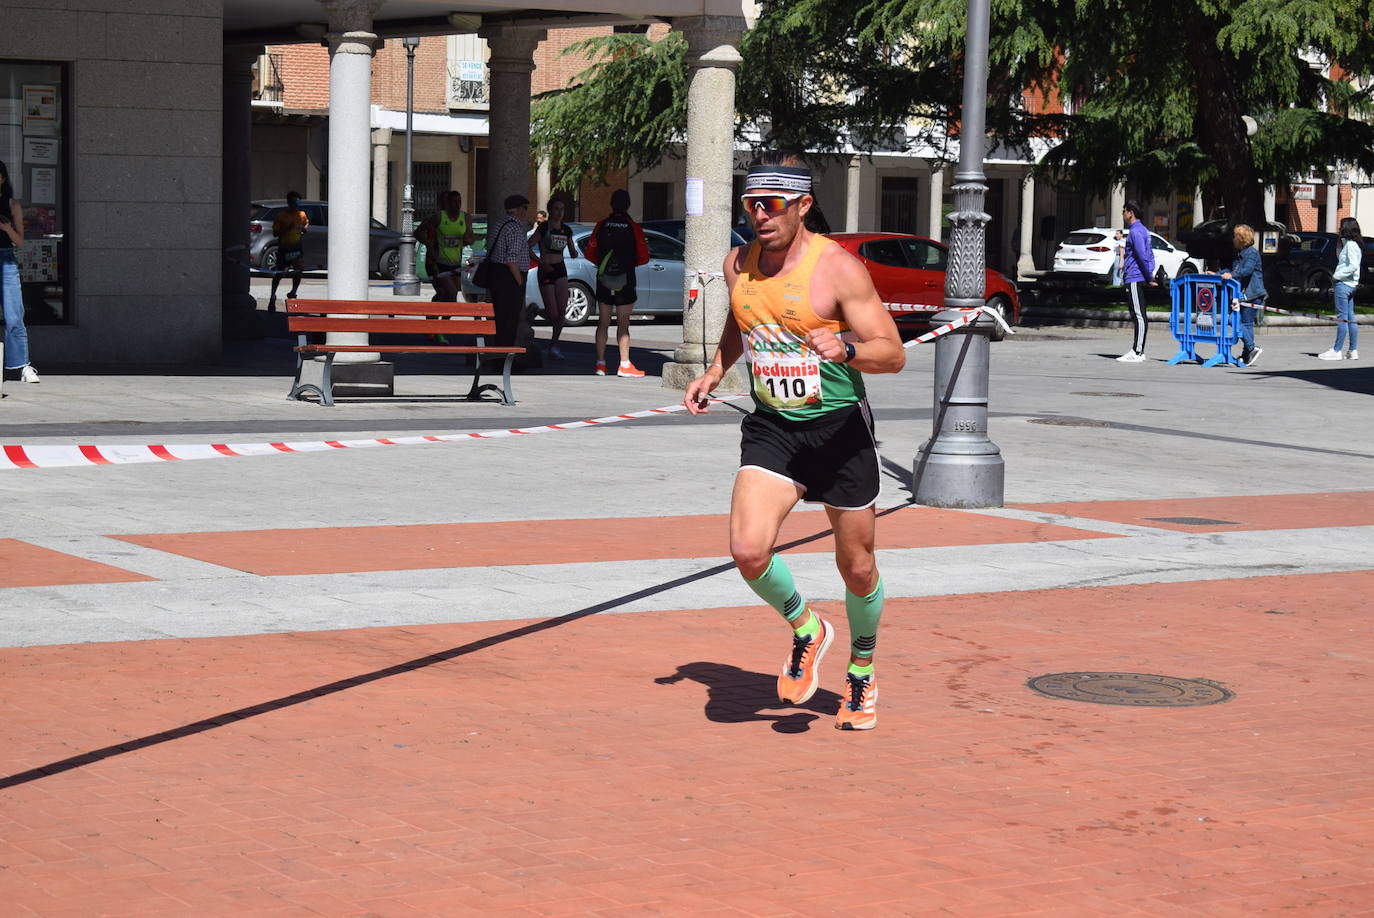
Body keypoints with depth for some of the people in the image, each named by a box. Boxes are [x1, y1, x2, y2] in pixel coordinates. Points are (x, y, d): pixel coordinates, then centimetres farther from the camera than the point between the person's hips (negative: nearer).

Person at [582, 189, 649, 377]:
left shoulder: (602, 226, -1)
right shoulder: (634, 228, -8)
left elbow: (589, 253, 1)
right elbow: (643, 258, -7)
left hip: (603, 281, 3)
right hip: (625, 282, -3)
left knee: (603, 322, 10)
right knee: (623, 324, -1)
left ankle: (600, 363, 10)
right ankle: (624, 365, -3)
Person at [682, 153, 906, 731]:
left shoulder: (838, 268, -14)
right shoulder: (738, 264, 2)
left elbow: (894, 355, -15)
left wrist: (846, 350, -34)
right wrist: (713, 374, 10)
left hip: (840, 428, -3)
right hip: (770, 429, 3)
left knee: (857, 568, 8)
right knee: (748, 550, -18)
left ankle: (861, 673, 35)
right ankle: (805, 630, 12)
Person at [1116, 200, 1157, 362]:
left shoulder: (1135, 232, -14)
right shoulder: (1142, 230, 19)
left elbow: (1143, 256, -20)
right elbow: (1149, 254, 22)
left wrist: (1149, 277, -15)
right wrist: (1150, 276, 16)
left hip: (1134, 280, -11)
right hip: (1138, 279, 11)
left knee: (1139, 316, -11)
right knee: (1138, 316, 12)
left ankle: (1137, 353, -12)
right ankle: (1138, 351, 15)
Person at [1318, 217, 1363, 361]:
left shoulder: (1351, 244, -13)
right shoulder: (1348, 244, 16)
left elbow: (1353, 266, -21)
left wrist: (1336, 276, -15)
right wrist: (1340, 246, 13)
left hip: (1344, 284, -10)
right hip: (1350, 285, 10)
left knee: (1342, 318, -7)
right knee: (1350, 318, 10)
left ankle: (1337, 351, -4)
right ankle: (1353, 351, 12)